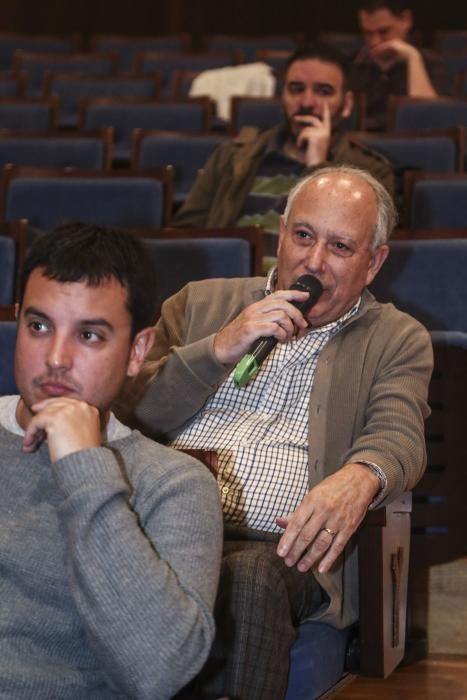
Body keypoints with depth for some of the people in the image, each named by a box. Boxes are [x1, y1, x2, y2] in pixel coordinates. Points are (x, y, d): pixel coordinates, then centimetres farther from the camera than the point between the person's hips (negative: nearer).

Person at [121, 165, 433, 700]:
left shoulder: (398, 340, 19)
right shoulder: (199, 304, 23)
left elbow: (397, 436, -1)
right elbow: (130, 412, 12)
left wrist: (360, 478, -25)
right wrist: (221, 348, -2)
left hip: (280, 549, -1)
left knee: (249, 576, -37)